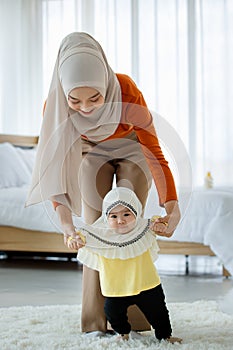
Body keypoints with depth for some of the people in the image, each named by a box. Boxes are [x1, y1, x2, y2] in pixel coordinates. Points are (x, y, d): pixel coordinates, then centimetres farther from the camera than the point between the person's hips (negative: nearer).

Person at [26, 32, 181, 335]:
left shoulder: (127, 92, -37)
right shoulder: (56, 105, -30)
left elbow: (154, 151, -32)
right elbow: (53, 162, -27)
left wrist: (171, 204, -44)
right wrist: (64, 220, -40)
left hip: (131, 149, -1)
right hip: (92, 154, 2)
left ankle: (130, 318, -4)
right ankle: (97, 321, -2)